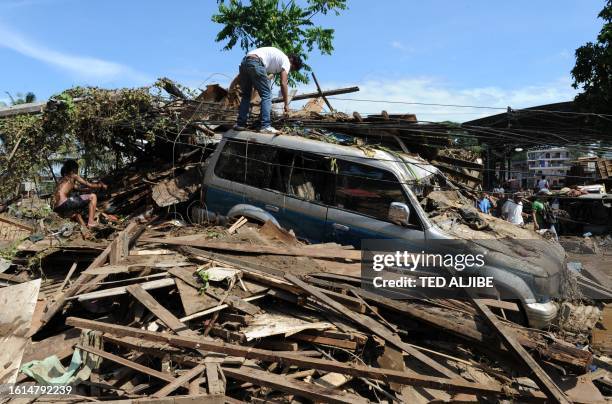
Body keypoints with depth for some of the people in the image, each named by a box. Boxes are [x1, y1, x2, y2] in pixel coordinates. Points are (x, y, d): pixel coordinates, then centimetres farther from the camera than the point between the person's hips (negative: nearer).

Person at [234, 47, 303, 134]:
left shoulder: (277, 56, 34)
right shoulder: (286, 61, 9)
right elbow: (283, 84, 2)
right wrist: (286, 104, 7)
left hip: (244, 62, 9)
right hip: (255, 63, -8)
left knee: (246, 95, 17)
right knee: (266, 95, -2)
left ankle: (240, 124, 15)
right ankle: (266, 126, -9)